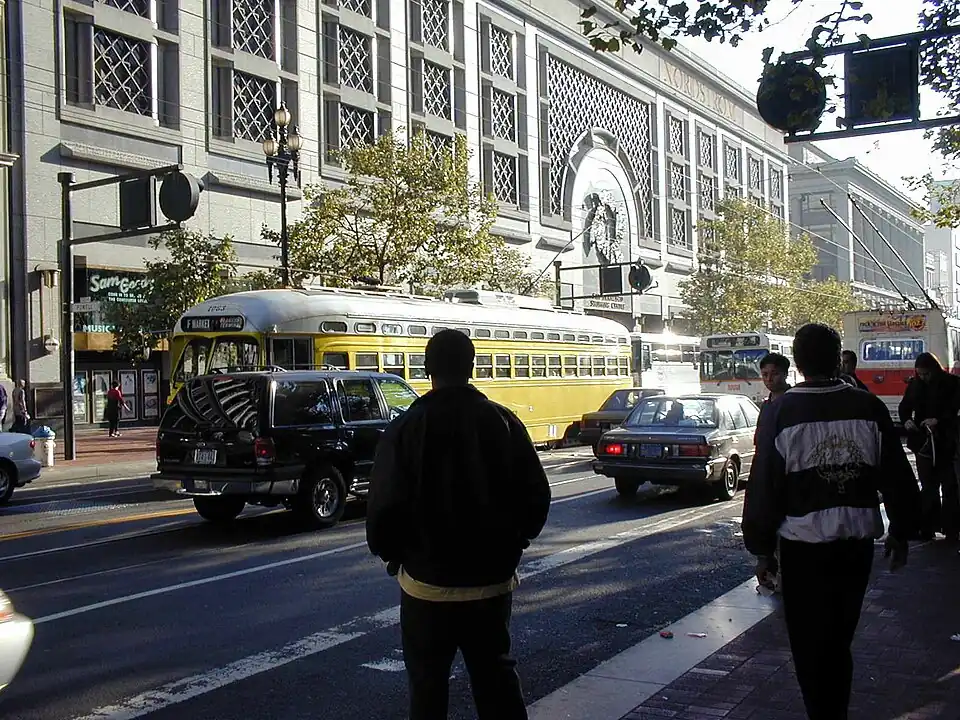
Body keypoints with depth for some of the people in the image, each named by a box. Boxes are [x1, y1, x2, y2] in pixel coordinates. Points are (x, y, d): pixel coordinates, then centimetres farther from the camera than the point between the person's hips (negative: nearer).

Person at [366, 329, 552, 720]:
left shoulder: (406, 427, -11)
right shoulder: (504, 421, -3)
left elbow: (384, 504, -14)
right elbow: (536, 496, -1)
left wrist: (389, 553, 5)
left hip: (428, 582, -2)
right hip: (492, 579, 3)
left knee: (428, 685, 12)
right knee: (497, 675, 18)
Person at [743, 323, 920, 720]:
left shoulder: (781, 412, -10)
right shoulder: (869, 407, -2)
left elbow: (764, 486, -8)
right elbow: (898, 478, 4)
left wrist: (761, 548, 1)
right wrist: (900, 532, 16)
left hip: (804, 547, -4)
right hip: (857, 542, 4)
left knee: (810, 648, 8)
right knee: (839, 642, 20)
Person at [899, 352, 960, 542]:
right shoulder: (914, 384, 5)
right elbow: (905, 406, 8)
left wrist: (938, 420, -25)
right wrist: (906, 420, -13)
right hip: (923, 441, 4)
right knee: (928, 486, 8)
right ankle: (928, 527, 13)